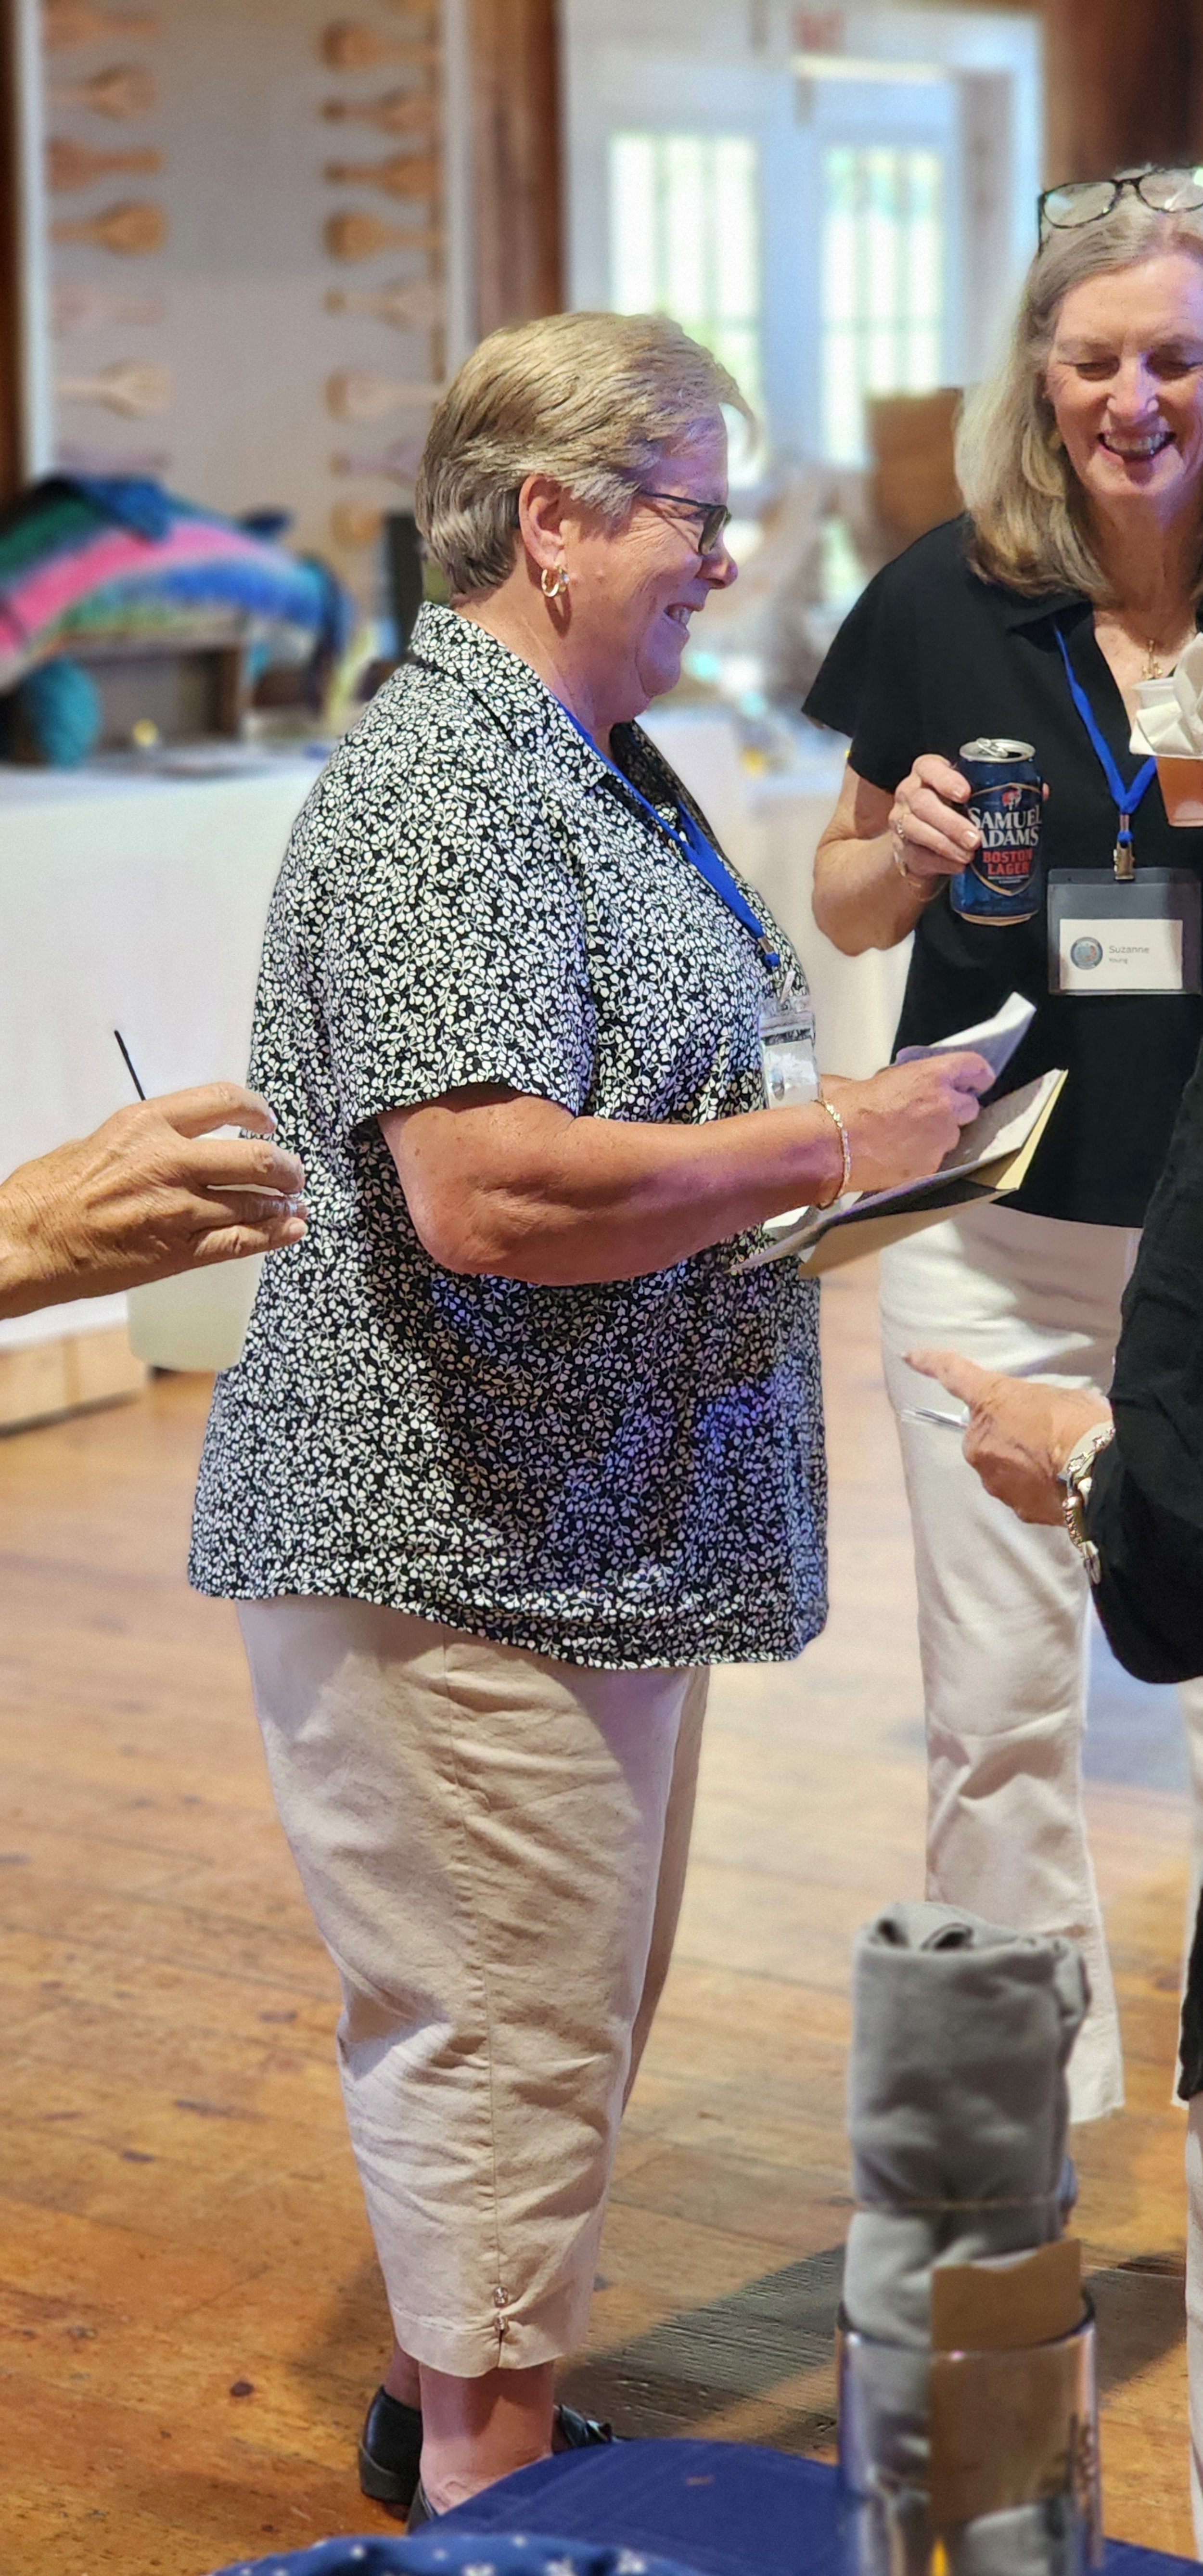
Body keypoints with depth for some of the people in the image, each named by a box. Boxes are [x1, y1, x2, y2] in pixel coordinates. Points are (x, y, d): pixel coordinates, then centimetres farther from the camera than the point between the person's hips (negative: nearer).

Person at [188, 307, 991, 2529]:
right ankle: (485, 2477, 12)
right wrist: (828, 1144, -20)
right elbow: (491, 1192, -30)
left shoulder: (587, 763, 14)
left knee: (556, 2011, 20)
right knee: (510, 2029, -1)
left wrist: (839, 1124, 11)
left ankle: (446, 2400, 35)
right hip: (458, 1540, -11)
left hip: (590, 1530, 11)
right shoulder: (442, 789, -20)